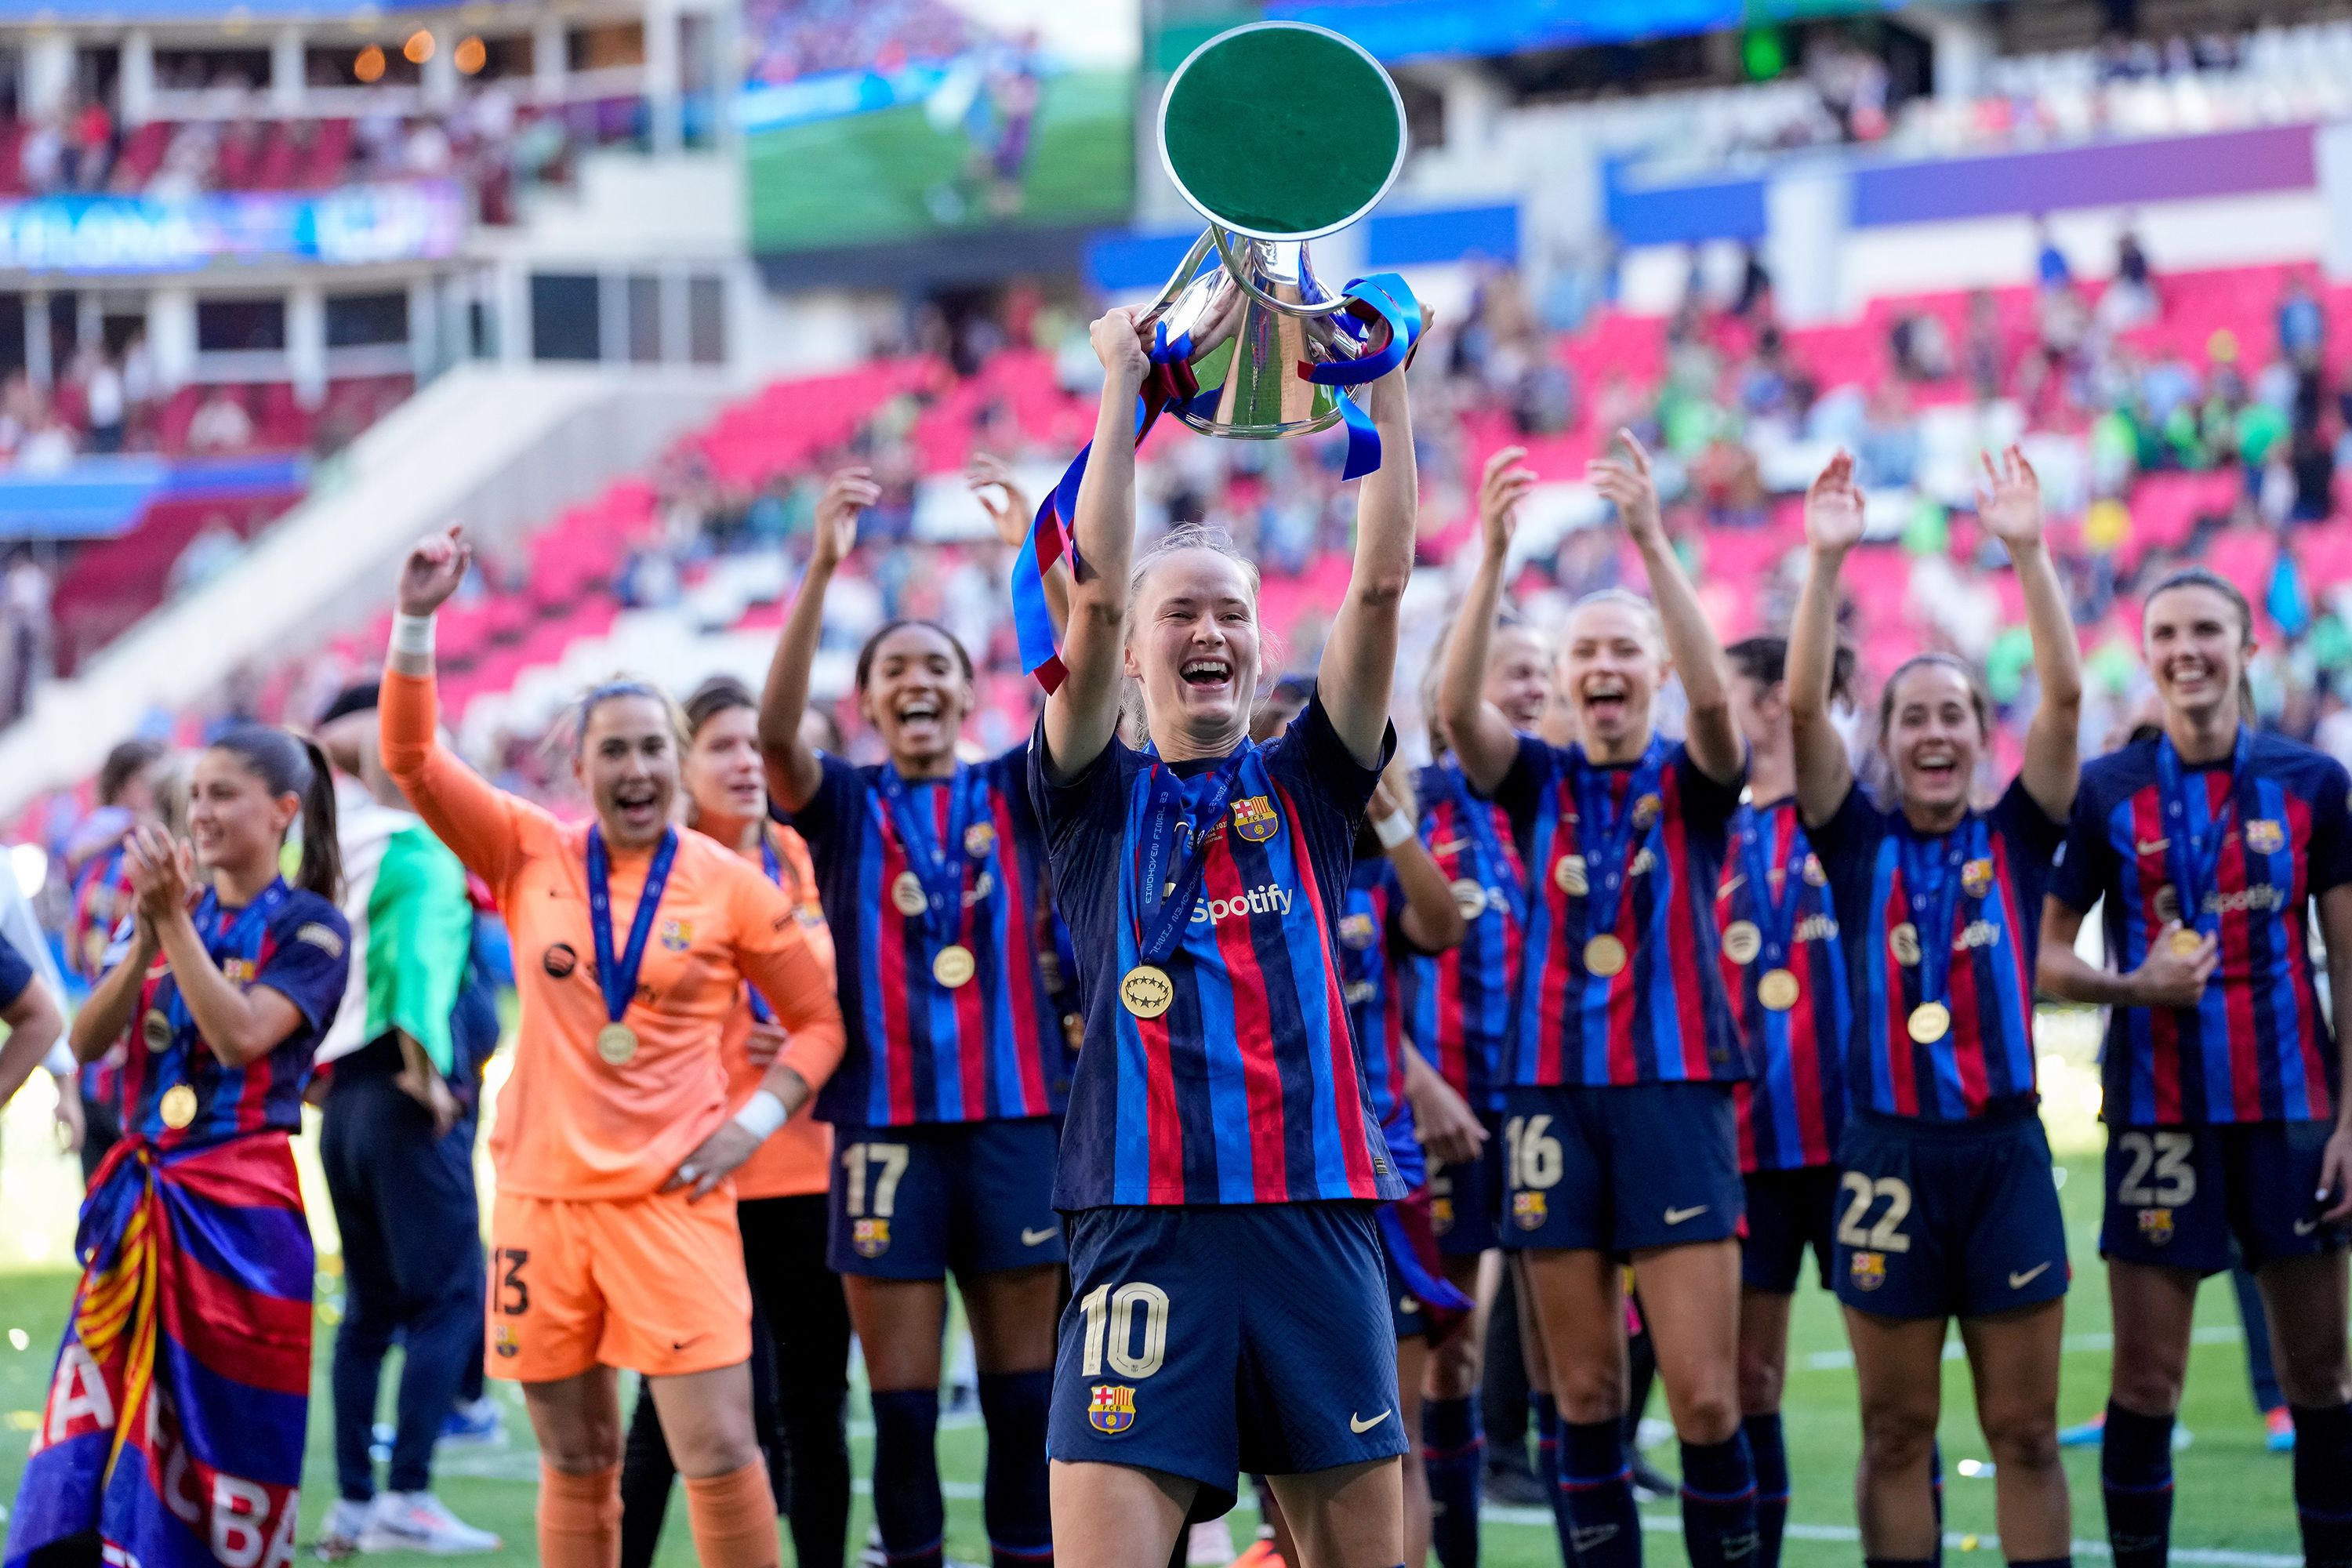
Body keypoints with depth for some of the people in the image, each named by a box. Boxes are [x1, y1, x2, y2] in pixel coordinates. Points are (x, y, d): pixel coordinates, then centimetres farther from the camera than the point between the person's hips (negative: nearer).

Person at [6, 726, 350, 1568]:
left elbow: (241, 1035, -17)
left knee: (223, 1440, -3)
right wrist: (147, 936, -11)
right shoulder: (162, 913, 13)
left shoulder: (309, 926, -2)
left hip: (239, 1212, -5)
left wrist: (177, 920, -17)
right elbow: (87, 1039, 2)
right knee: (87, 1437, -1)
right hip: (138, 1204, 5)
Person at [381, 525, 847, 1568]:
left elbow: (819, 1021, 8)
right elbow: (412, 758, -1)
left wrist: (755, 1118, -6)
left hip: (673, 1198, -2)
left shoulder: (731, 886, 0)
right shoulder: (530, 855, 4)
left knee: (720, 1451, -11)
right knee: (576, 1464, 8)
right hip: (542, 1194, 2)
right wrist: (415, 623, -11)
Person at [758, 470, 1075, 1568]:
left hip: (1016, 1115, 1)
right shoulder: (844, 807, 6)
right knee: (901, 1402, 1)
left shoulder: (1014, 794, 9)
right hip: (887, 1119, -1)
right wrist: (820, 573, -24)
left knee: (1024, 1390, 4)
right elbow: (777, 732, -13)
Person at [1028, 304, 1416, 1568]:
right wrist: (1124, 383, -5)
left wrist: (1386, 384, 2)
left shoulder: (1303, 787, 15)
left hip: (1316, 1215, 2)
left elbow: (1381, 581, 6)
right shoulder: (1098, 797, 10)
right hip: (1144, 1224, -2)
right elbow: (1094, 591, -4)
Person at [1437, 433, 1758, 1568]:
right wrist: (1494, 555, -24)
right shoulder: (1538, 783, 8)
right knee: (1585, 1395, 3)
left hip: (1677, 1092, -2)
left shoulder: (1691, 783, 4)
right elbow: (1458, 707, -12)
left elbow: (1714, 697, -18)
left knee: (1706, 1397, -6)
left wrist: (1652, 542, -28)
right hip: (1553, 1093, 2)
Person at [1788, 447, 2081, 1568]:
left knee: (2026, 1433, 4)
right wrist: (1826, 562, -14)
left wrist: (2028, 552, -12)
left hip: (2006, 1151, 0)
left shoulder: (2015, 839, 6)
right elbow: (1803, 708, -7)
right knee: (1896, 1436, 5)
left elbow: (2065, 696, -5)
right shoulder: (1859, 844, 4)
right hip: (1889, 1157, 0)